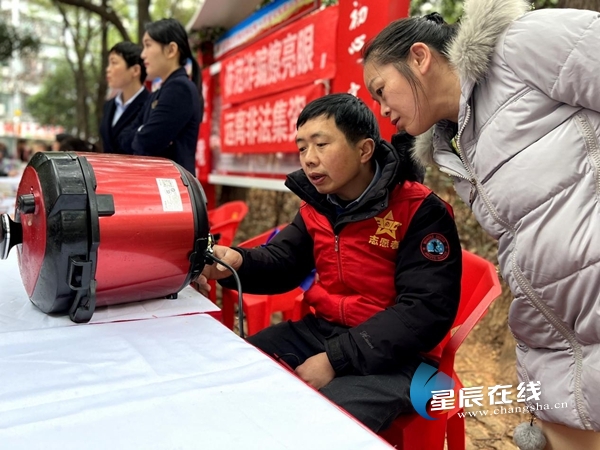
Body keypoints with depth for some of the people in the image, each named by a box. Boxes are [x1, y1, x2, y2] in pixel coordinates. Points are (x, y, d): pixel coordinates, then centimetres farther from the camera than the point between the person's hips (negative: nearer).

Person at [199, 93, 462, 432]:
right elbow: (282, 262, 8)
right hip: (319, 330, 6)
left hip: (387, 354, -6)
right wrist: (237, 262, -17)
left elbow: (426, 311, -21)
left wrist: (336, 360, -24)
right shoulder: (316, 207, 6)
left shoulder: (420, 211, -16)